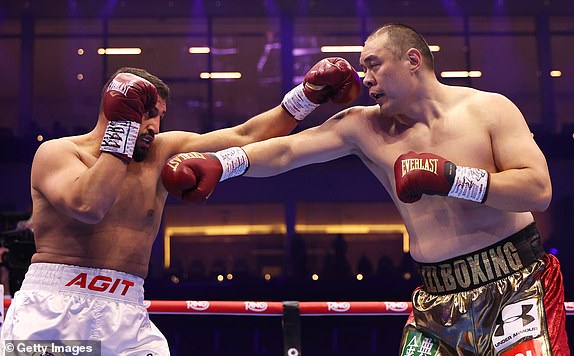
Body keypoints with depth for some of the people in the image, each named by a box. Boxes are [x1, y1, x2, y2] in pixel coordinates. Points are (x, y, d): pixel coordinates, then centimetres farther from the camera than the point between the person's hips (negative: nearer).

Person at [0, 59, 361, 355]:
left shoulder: (162, 153, 9)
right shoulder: (56, 152, -3)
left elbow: (244, 137, 7)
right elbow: (89, 206, -22)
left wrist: (308, 94, -2)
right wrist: (122, 129, -16)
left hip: (126, 317, 4)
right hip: (50, 312, -3)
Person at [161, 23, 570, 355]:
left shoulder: (489, 109, -3)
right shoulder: (363, 127, 4)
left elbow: (539, 190, -12)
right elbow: (286, 150, -3)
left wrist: (449, 177, -20)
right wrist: (220, 163, -19)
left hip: (517, 286, -3)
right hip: (438, 301, 3)